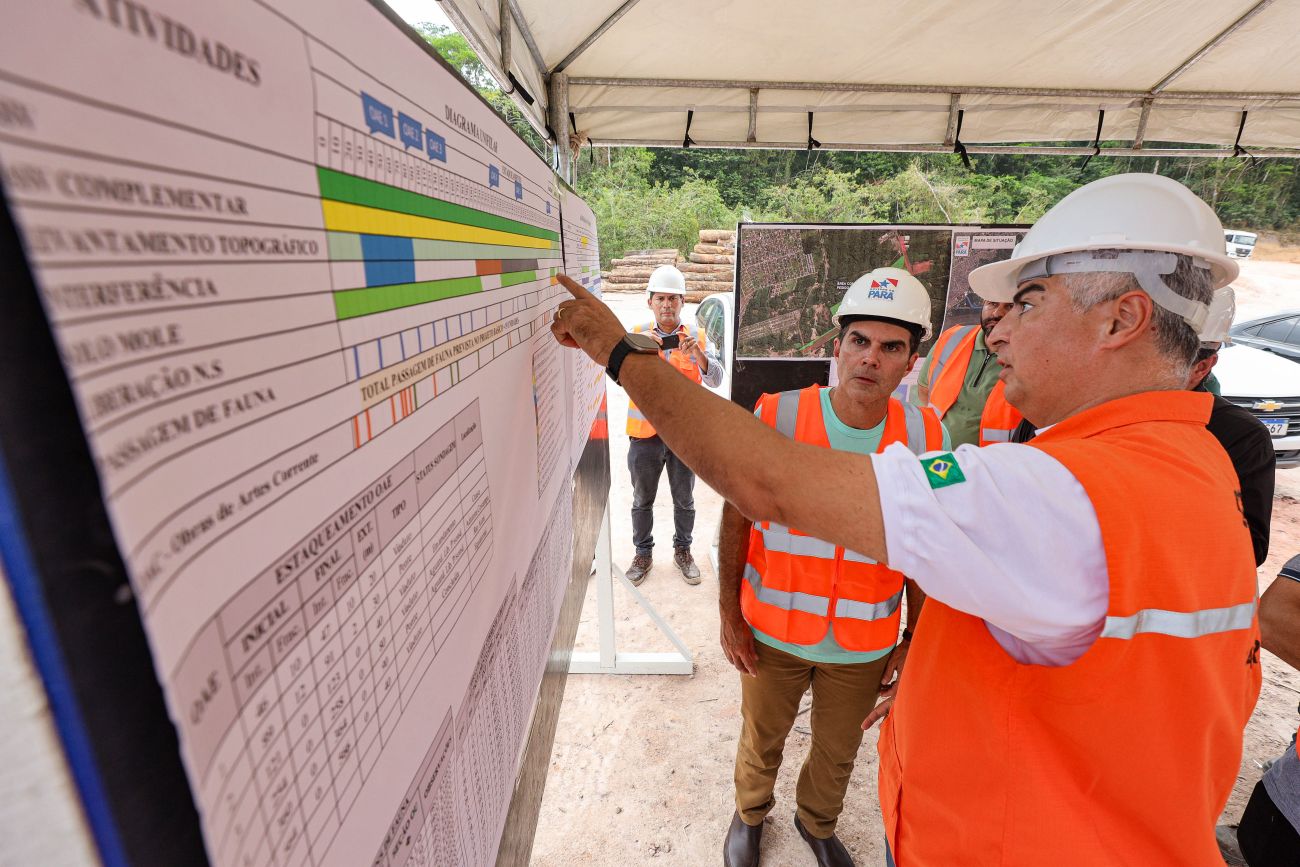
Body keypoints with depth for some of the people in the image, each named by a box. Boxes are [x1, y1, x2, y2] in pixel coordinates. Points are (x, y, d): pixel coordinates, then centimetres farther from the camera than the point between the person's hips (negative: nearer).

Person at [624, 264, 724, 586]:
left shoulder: (697, 337, 1)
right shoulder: (638, 335, 0)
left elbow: (715, 380, -10)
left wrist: (698, 353, -28)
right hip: (645, 432, 0)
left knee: (684, 500, 14)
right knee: (642, 500, 13)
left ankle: (682, 550, 35)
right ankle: (644, 553, 32)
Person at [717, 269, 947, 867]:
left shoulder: (925, 436, -10)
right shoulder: (775, 416, -17)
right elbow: (736, 520, -9)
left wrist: (915, 637, 4)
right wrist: (729, 616, -6)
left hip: (865, 642, 2)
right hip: (772, 632, -1)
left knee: (838, 751, 25)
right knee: (761, 740, 22)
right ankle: (750, 814, 55)